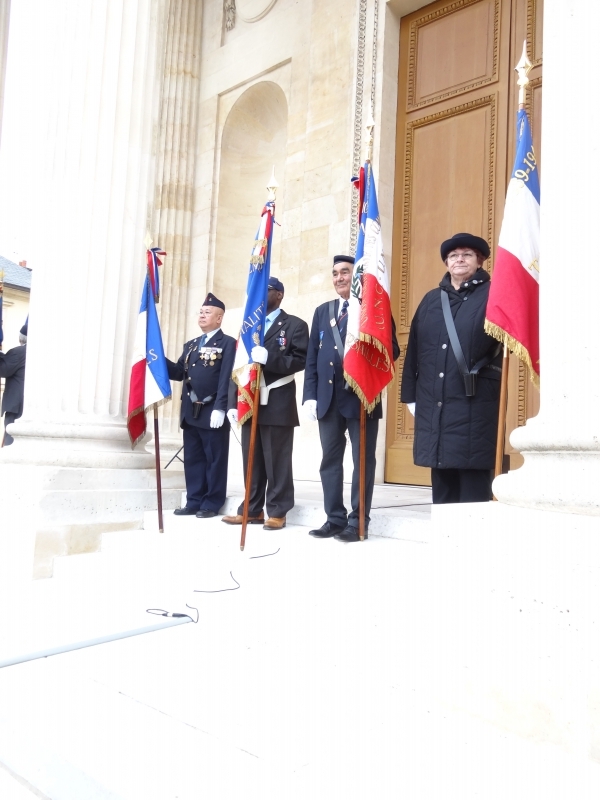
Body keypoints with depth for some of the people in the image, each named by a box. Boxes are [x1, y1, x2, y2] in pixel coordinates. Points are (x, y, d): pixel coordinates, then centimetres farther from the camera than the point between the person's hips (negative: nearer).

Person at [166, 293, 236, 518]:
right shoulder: (191, 345, 20)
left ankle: (211, 504, 9)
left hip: (212, 412, -7)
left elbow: (226, 379, -12)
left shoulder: (228, 343, -2)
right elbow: (179, 373, 11)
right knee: (192, 458, 10)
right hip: (190, 412, 7)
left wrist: (219, 408, -20)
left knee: (214, 459, 2)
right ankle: (194, 502, 18)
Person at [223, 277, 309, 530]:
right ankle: (252, 509, 15)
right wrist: (233, 402, 5)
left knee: (277, 461, -2)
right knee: (252, 461, 8)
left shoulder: (294, 325, 4)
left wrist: (269, 358, -22)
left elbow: (301, 360, -10)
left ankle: (277, 512, 5)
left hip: (278, 405, -5)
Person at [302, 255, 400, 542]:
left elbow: (392, 350, -6)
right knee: (330, 460, 9)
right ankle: (335, 519, 18)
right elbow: (312, 356, 13)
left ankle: (358, 522, 10)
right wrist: (310, 395, 4)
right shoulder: (323, 311, 17)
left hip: (362, 396, -5)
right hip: (328, 398, 5)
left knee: (363, 460, 2)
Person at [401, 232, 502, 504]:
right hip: (433, 404, 5)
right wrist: (410, 394, 8)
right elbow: (414, 349, 13)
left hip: (474, 405, -5)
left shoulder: (493, 295, 2)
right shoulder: (431, 299, 16)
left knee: (473, 484, -1)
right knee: (442, 482, 12)